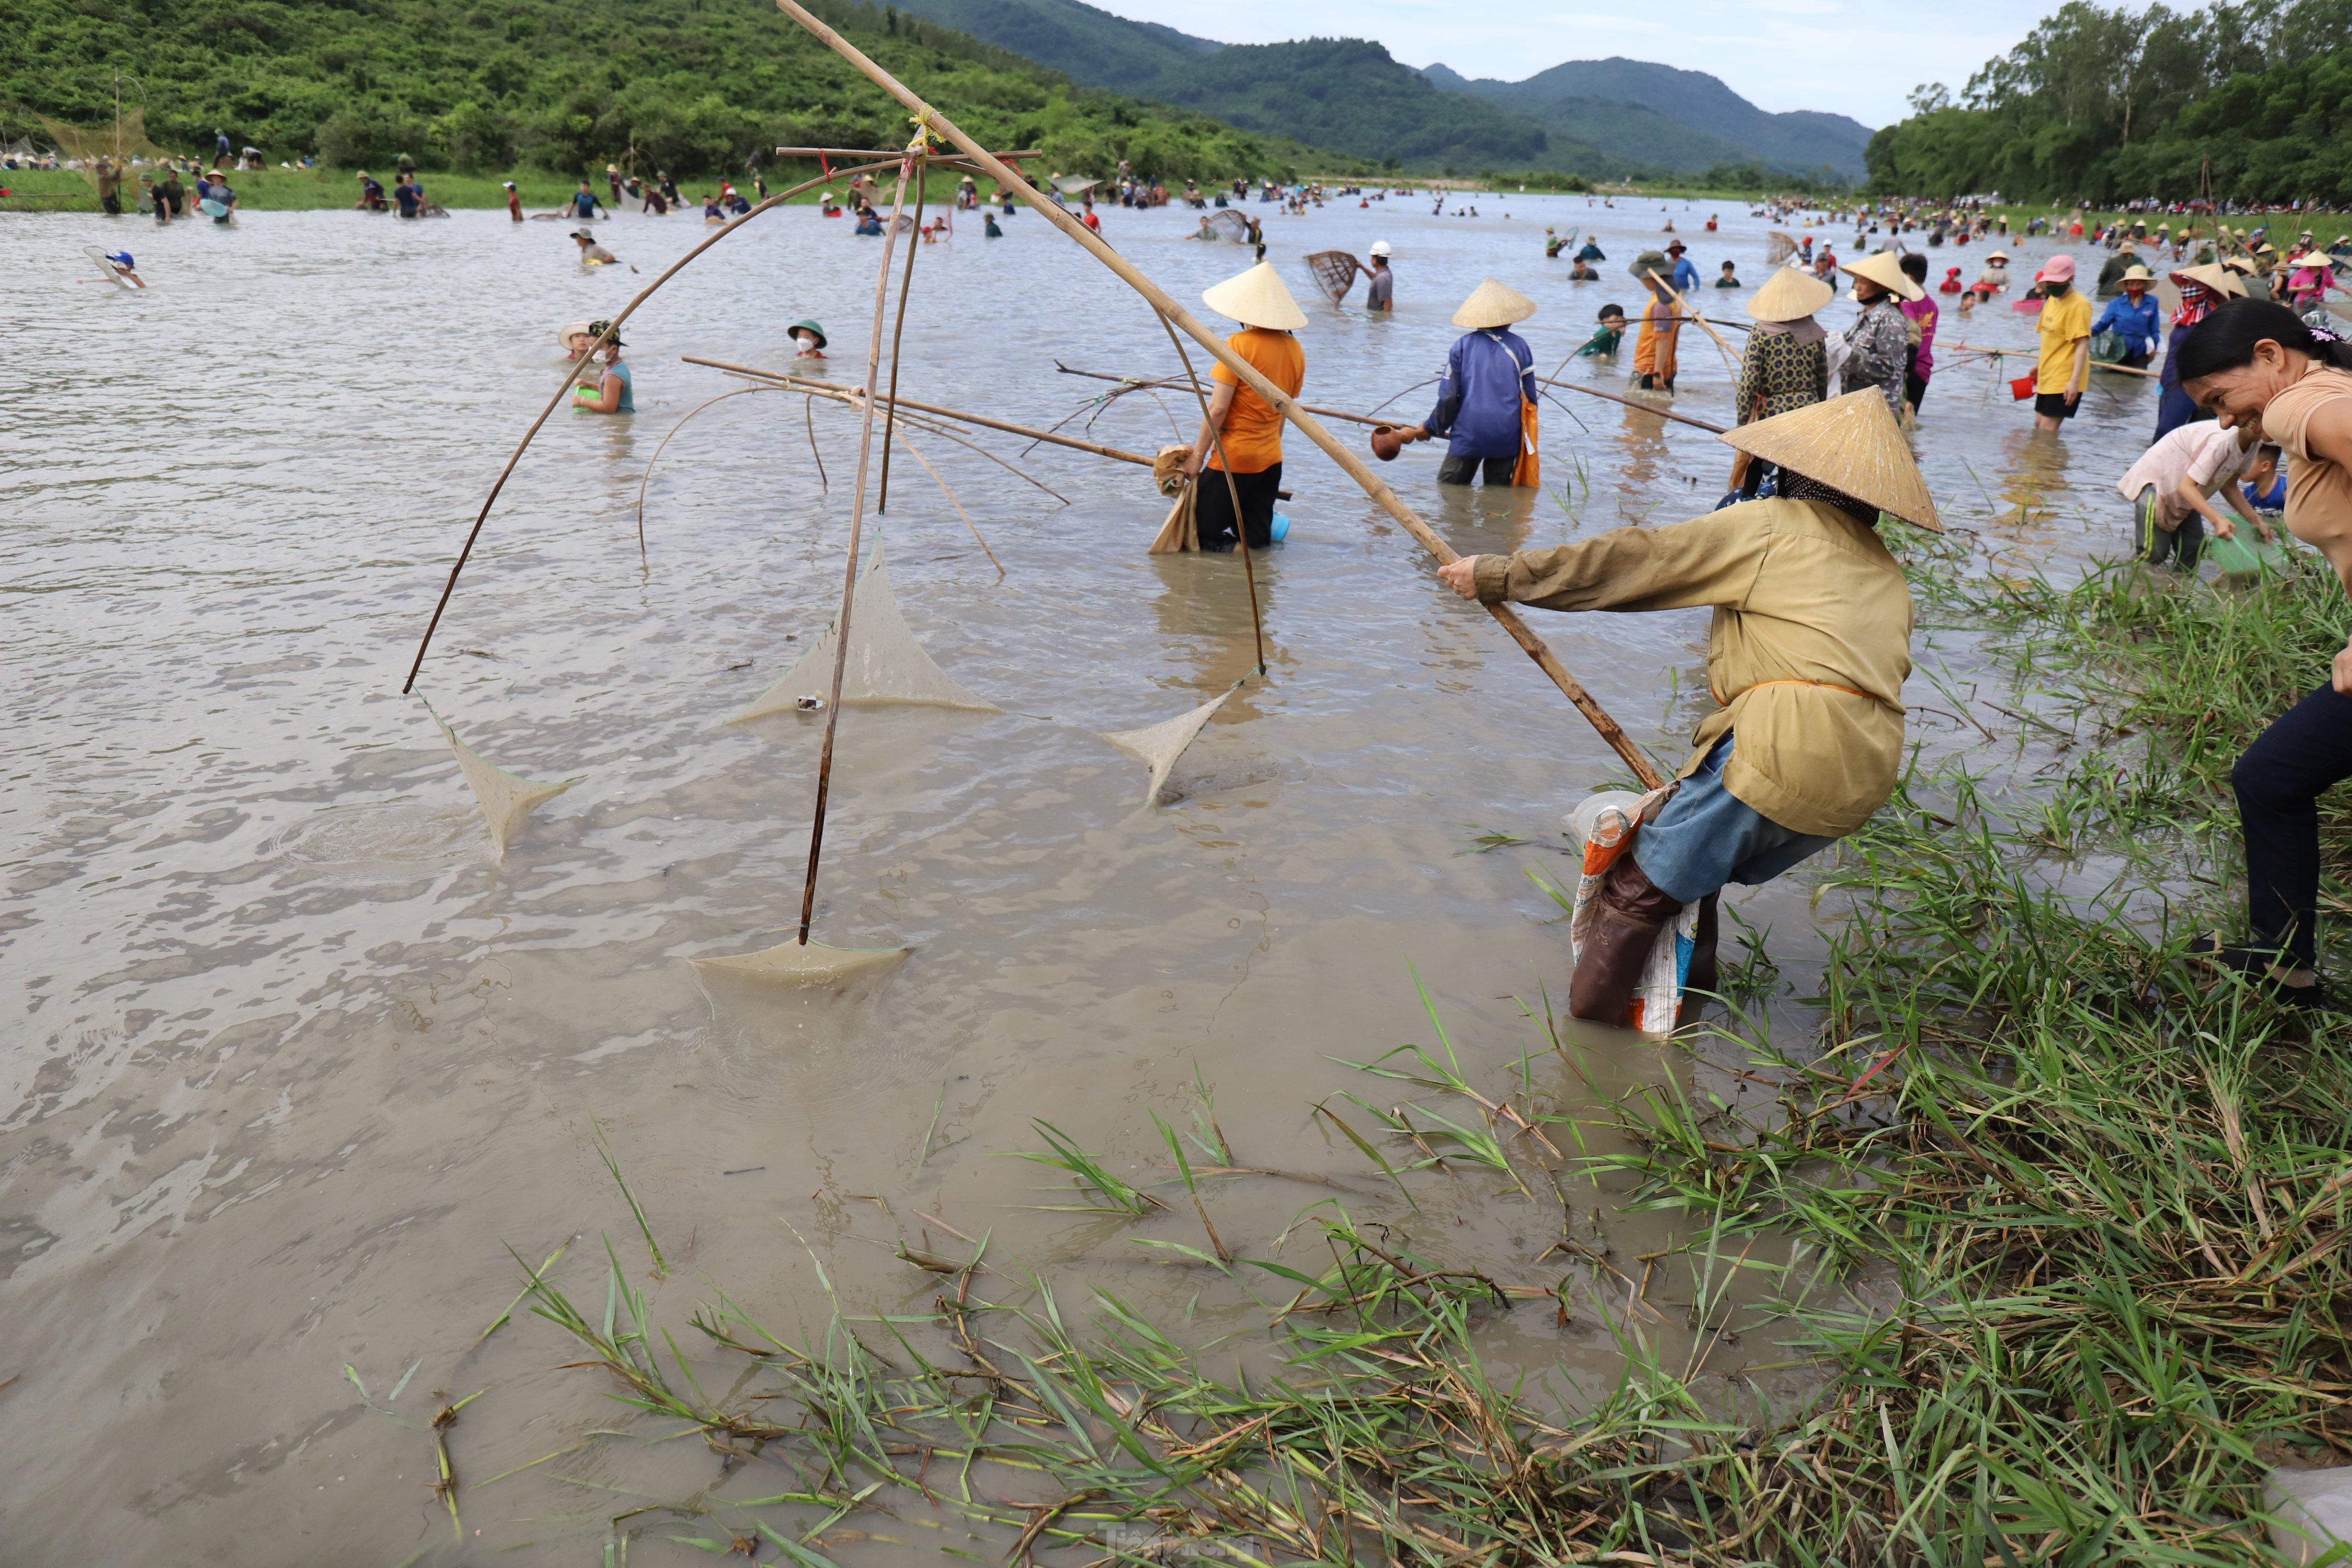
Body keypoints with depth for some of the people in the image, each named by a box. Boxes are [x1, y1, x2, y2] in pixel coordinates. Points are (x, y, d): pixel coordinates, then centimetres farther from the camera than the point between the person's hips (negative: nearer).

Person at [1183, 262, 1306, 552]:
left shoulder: (1240, 344, -13)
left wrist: (1197, 456, -7)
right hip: (1271, 461, 6)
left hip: (1233, 459, -6)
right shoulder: (1295, 349, 5)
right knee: (1257, 545, 13)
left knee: (1205, 538, 3)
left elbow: (1218, 409, -16)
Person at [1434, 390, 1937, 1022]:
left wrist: (1498, 575, 8)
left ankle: (1588, 1031, 9)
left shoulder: (1770, 526, 6)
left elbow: (1630, 562, 3)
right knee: (1690, 867, 25)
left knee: (1640, 889, 4)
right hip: (1867, 774, 8)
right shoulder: (1887, 573, 27)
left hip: (1782, 749, -8)